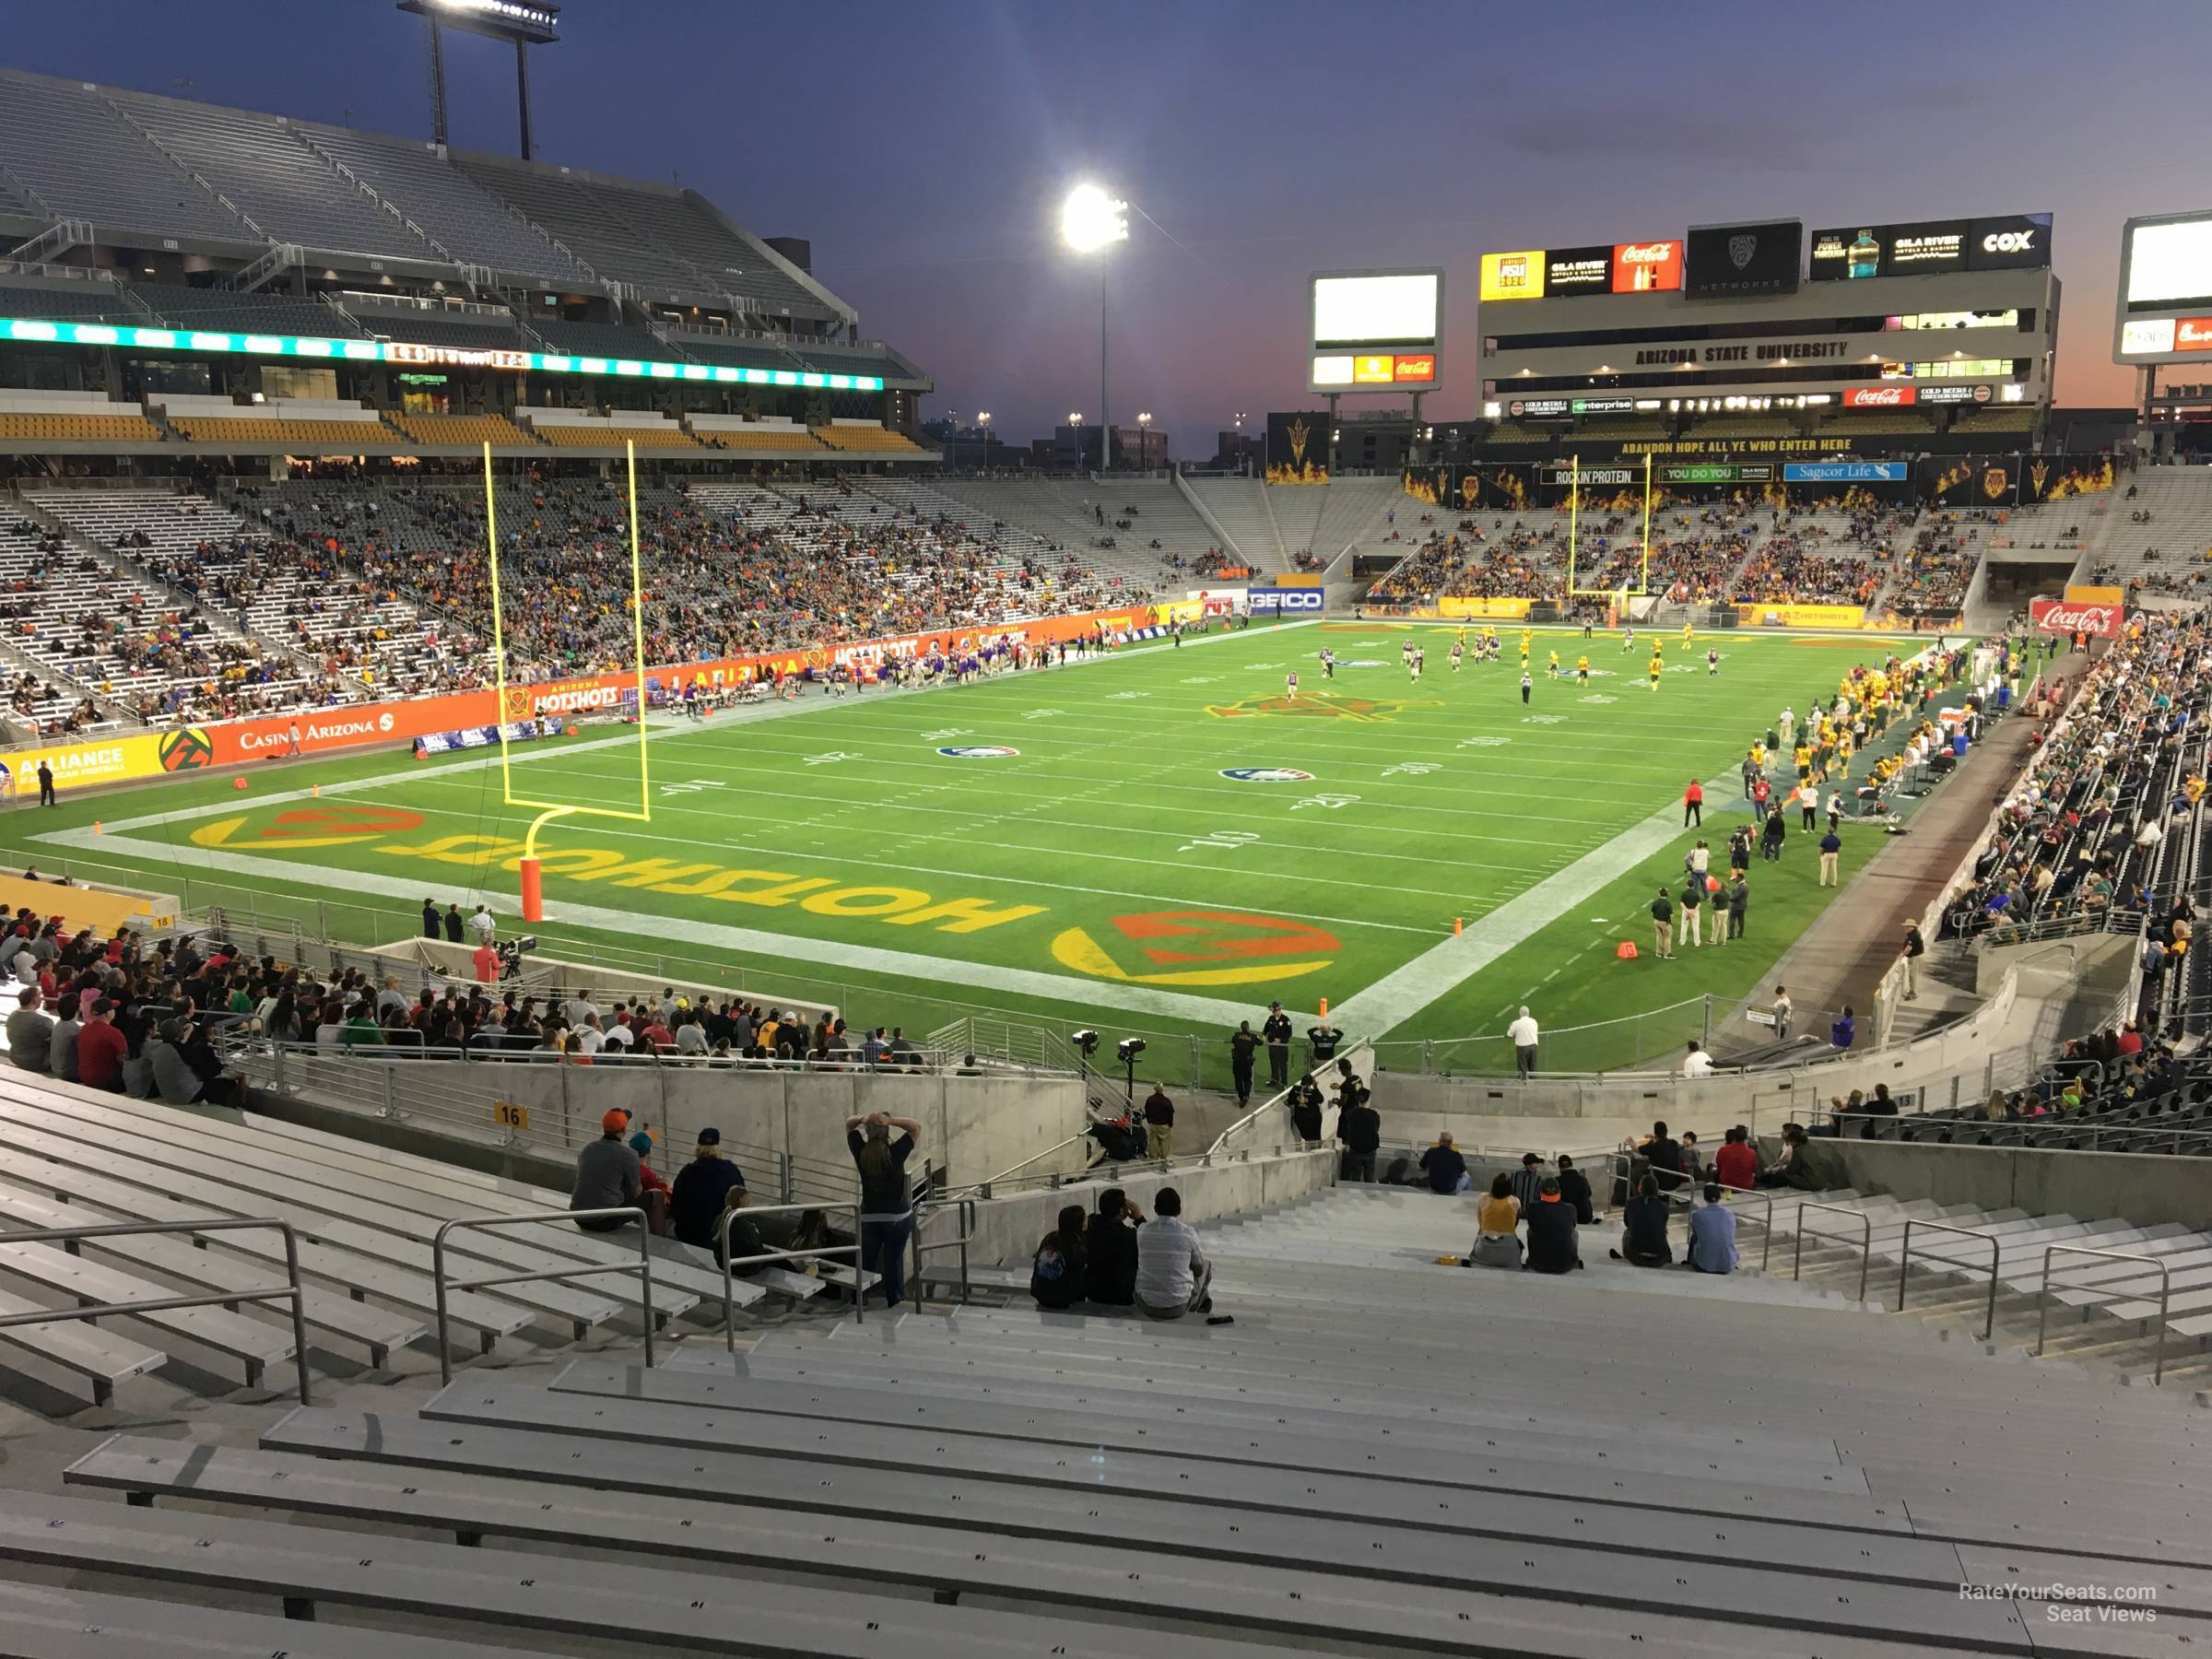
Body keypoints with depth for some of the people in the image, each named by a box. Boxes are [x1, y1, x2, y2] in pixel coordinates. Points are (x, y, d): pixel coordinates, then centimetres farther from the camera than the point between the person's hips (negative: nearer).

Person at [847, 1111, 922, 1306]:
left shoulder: (861, 1153, -9)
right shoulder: (896, 1153, -16)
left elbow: (849, 1124, 4)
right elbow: (916, 1127, -7)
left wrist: (863, 1120, -18)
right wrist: (892, 1120, -21)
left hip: (868, 1217, 2)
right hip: (897, 1217, -2)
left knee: (865, 1260, 11)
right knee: (894, 1261, 5)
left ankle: (859, 1298, 15)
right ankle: (895, 1301, 13)